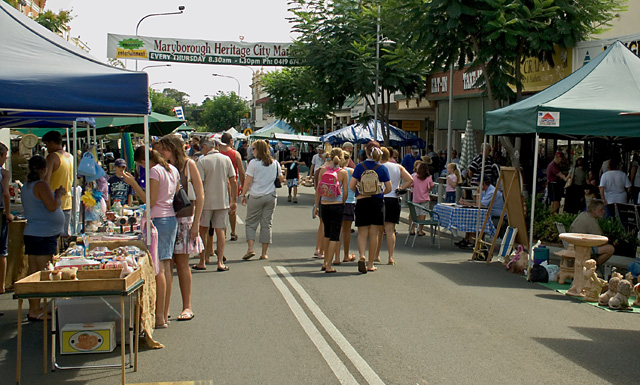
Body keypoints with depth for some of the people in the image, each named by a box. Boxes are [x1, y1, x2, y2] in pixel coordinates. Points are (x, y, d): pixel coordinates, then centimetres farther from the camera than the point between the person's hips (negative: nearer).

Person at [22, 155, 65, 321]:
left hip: (31, 233, 10)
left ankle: (34, 309, 17)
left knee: (34, 274, 11)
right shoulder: (41, 185, -14)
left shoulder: (26, 186, 15)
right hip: (43, 235, -10)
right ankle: (36, 311, -4)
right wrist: (58, 194, -3)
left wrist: (56, 194, 22)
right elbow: (52, 206, -20)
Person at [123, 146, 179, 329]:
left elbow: (150, 202, -15)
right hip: (172, 218, 9)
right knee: (166, 266, 11)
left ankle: (159, 318, -5)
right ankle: (165, 314, 16)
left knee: (158, 267, -7)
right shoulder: (173, 170, 13)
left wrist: (133, 183, -11)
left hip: (158, 220, -9)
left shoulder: (154, 171, -11)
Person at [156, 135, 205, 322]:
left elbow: (200, 196, -3)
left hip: (184, 218, -3)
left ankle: (187, 307, 10)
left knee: (181, 263, 0)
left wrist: (196, 223, -8)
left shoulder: (188, 165, -1)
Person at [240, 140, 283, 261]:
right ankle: (264, 253, 10)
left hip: (256, 196, -4)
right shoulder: (275, 163, 4)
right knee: (267, 224, 8)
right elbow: (281, 179, 13)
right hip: (271, 196, 4)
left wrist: (243, 195, 1)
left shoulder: (253, 163, -9)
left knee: (250, 223, 7)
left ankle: (250, 248, -8)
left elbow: (248, 181, -9)